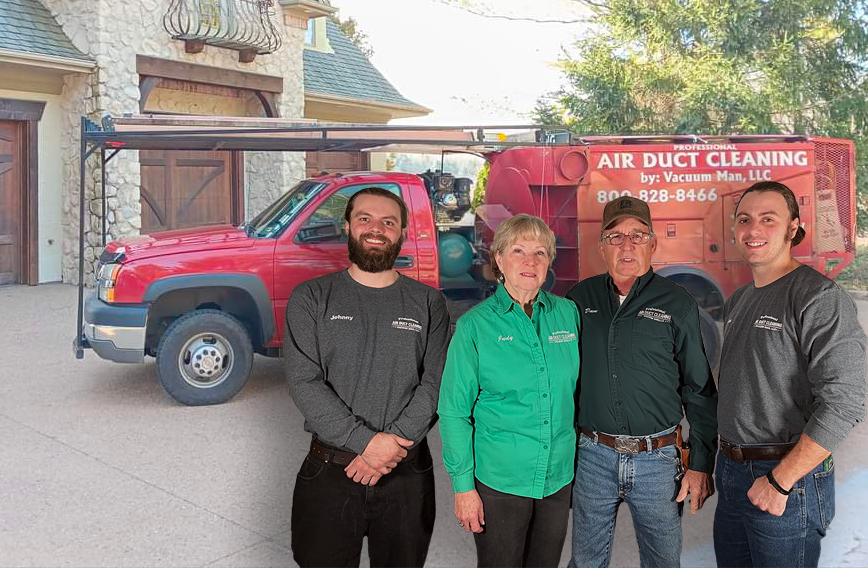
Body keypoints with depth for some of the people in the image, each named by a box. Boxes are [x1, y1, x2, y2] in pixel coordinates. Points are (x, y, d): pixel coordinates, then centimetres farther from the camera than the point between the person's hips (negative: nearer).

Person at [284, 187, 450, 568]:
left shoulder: (428, 303, 4)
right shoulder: (311, 298, 0)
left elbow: (435, 383, -4)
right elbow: (304, 383, -9)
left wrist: (393, 444, -17)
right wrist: (366, 441, -18)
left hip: (407, 478, 1)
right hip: (328, 475, -1)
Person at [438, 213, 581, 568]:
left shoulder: (567, 314, 1)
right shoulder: (475, 325, -10)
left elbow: (575, 388, 11)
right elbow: (454, 411, -8)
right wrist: (463, 485, -10)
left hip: (559, 476, 4)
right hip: (498, 481, -3)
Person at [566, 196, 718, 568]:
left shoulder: (678, 304, -3)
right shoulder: (580, 299, 3)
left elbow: (700, 392, 0)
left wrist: (701, 465, -3)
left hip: (657, 459, -1)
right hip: (593, 456, 2)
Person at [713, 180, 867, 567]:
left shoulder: (819, 297, -15)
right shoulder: (737, 301, 11)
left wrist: (779, 480, -21)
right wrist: (727, 457, 11)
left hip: (788, 481, -7)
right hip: (731, 472, 7)